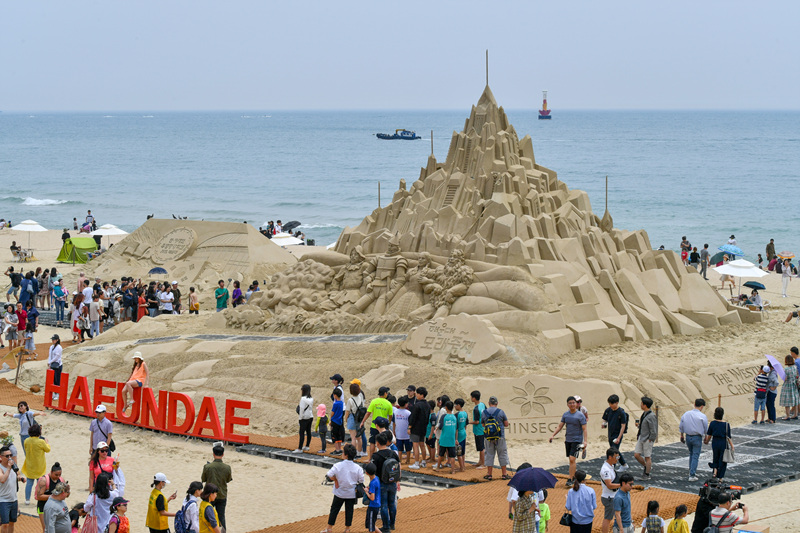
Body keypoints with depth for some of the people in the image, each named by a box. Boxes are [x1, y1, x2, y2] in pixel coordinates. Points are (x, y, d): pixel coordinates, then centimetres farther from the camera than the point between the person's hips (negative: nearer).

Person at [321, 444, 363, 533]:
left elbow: (329, 475, -22)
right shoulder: (357, 468, -12)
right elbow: (361, 481, -5)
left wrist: (335, 480, -5)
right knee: (349, 510, 13)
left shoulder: (338, 465, -17)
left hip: (340, 492, -1)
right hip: (351, 493, 1)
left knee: (334, 509, 11)